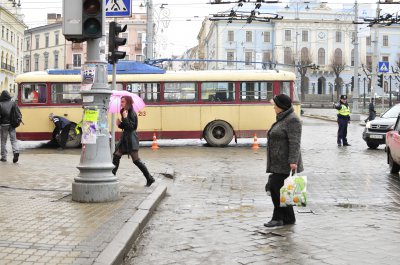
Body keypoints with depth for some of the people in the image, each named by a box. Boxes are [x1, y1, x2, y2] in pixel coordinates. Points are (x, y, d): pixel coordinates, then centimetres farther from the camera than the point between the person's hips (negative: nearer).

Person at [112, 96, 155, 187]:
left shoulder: (132, 113, -14)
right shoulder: (124, 112, 12)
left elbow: (131, 127, -21)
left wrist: (125, 118, -28)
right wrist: (119, 124, -1)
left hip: (131, 138, -9)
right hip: (125, 137, 9)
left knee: (136, 160, -8)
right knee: (116, 155, 5)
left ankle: (149, 178, -2)